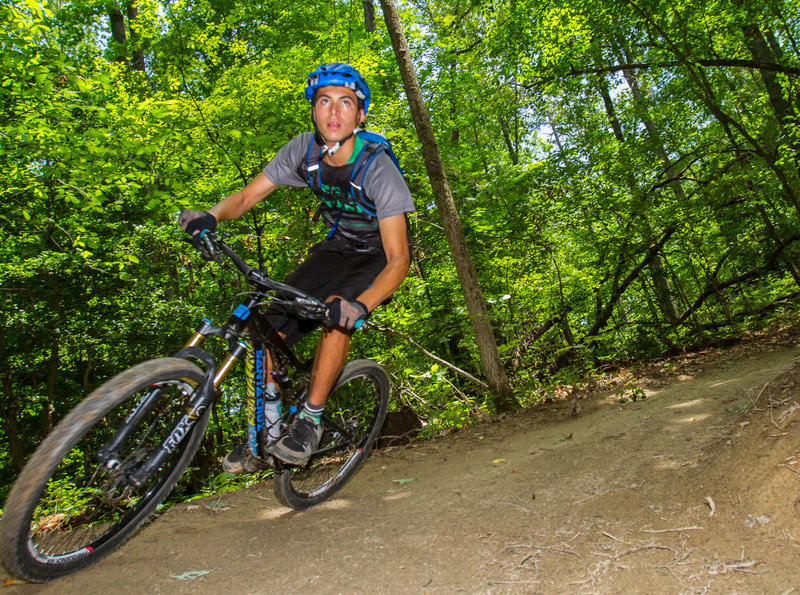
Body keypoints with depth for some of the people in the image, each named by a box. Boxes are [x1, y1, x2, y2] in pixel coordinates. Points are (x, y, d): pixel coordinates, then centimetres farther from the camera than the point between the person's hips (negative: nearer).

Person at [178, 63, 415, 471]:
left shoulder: (378, 170, -30)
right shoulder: (303, 151, -16)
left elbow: (398, 259, -33)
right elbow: (248, 195, -8)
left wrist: (361, 305, -50)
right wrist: (210, 216, -30)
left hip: (379, 255, -4)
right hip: (337, 246, 4)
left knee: (338, 313, -33)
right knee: (273, 324, -10)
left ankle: (310, 421, -15)